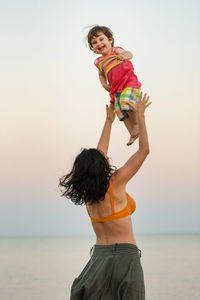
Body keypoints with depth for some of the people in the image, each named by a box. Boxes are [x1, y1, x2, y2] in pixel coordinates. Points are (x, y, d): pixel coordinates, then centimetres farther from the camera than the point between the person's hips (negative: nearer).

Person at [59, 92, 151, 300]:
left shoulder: (88, 192, 6)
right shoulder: (116, 182, -10)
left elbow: (100, 154, 21)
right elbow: (144, 150, -3)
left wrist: (109, 122, 29)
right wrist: (140, 115, 6)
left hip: (99, 257, 6)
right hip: (124, 257, -6)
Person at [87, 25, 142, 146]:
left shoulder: (115, 51, 3)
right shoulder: (99, 62, 18)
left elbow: (129, 53, -17)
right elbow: (101, 74, 37)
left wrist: (125, 56, -42)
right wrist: (104, 84, 17)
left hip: (129, 81, -6)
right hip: (116, 88, 6)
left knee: (125, 100, -28)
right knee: (119, 109, -8)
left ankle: (136, 124, -8)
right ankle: (133, 133, -4)